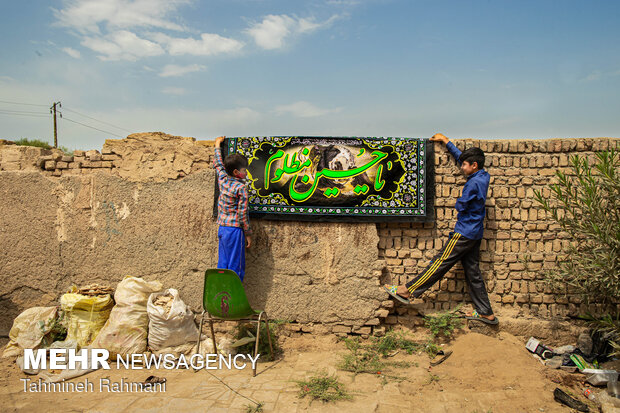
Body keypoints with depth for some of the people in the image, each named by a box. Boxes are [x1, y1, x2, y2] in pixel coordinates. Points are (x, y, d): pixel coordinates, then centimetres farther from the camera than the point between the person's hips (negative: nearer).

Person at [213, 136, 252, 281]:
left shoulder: (223, 180, 5)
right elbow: (242, 214, -13)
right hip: (234, 230, -7)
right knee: (236, 268, -1)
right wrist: (248, 233, -4)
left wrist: (218, 145, 39)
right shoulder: (241, 187, -13)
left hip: (221, 229, 7)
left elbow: (218, 164, 24)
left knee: (222, 264, 12)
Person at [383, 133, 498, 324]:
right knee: (472, 271, 11)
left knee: (440, 263, -7)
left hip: (464, 233, -9)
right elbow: (459, 156, 20)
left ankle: (408, 291, -4)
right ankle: (486, 313, 15)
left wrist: (458, 203, 9)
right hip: (475, 233, 9)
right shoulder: (484, 176, 9)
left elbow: (460, 206, -15)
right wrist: (446, 141, 27)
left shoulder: (474, 183, -19)